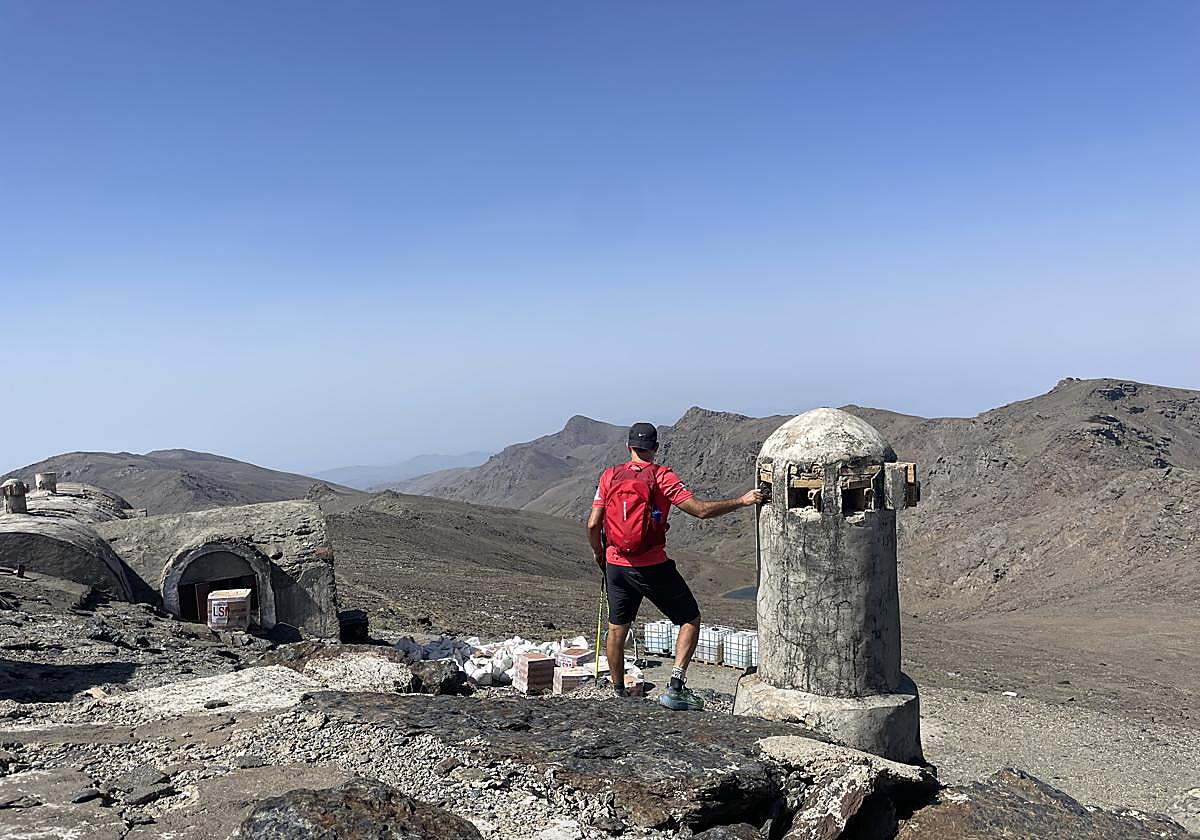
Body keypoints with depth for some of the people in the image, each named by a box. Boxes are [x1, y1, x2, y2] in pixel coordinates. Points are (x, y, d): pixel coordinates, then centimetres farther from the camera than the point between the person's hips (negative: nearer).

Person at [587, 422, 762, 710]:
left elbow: (593, 525, 1)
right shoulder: (661, 476, -8)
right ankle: (675, 688, 1)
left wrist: (598, 554, 19)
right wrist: (741, 501, -7)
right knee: (690, 619, 10)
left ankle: (619, 695, 27)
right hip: (652, 567, -4)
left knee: (616, 629, 19)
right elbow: (701, 510, -15)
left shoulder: (609, 476, 2)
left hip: (616, 565, 4)